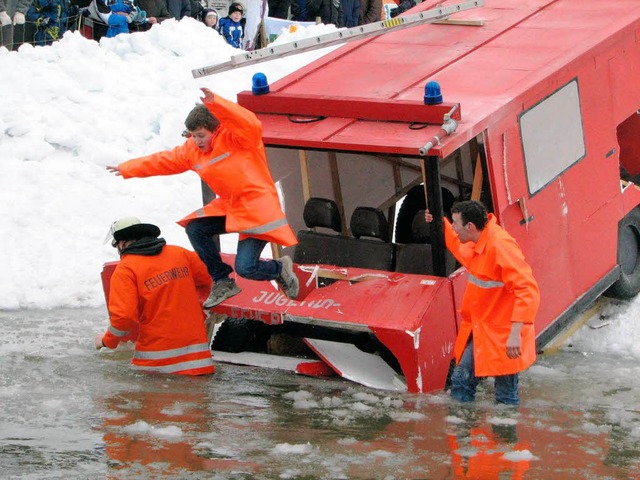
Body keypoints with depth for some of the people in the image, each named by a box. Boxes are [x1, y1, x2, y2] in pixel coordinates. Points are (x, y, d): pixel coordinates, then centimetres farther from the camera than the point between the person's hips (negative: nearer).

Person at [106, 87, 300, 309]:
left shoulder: (234, 137, -17)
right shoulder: (193, 150, 6)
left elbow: (251, 124, -40)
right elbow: (164, 161, 16)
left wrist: (215, 103, -50)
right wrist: (127, 169, 19)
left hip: (257, 207, -8)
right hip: (229, 206, 9)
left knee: (246, 267, -17)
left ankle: (280, 268, 19)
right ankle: (223, 282, 12)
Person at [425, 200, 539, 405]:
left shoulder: (500, 246, -26)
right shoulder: (476, 243, 3)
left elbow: (528, 290, -31)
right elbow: (461, 251, 30)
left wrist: (516, 332, -37)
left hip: (503, 338, -9)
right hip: (479, 331, 9)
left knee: (506, 399, 0)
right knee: (460, 381, 11)